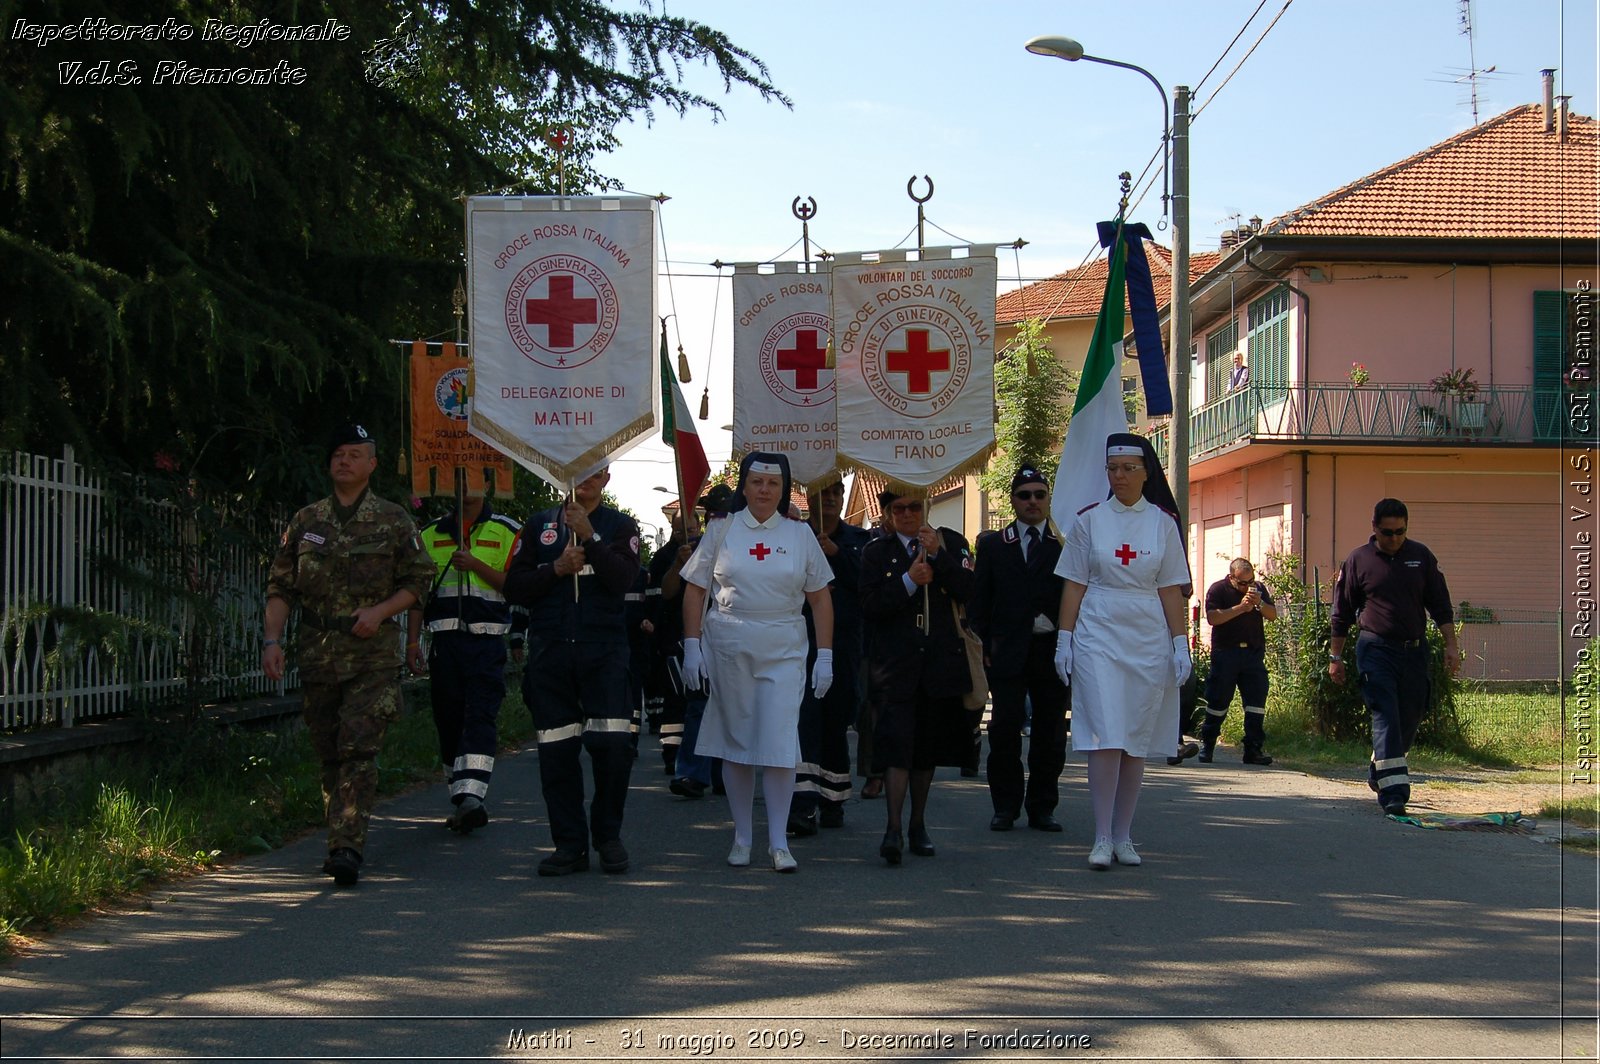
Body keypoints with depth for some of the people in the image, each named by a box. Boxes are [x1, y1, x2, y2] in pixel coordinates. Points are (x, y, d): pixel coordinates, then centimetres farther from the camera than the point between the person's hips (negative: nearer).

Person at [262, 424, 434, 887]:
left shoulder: (394, 522, 5)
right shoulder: (305, 522, 12)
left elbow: (418, 582, 6)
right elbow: (281, 587, 11)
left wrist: (380, 611, -11)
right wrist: (272, 639, -1)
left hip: (373, 655, -3)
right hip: (316, 654, 3)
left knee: (358, 749, -14)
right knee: (328, 753, 9)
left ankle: (347, 847, -19)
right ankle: (341, 839, 21)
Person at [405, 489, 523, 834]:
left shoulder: (507, 532, 7)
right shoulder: (431, 534, 16)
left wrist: (476, 565, -12)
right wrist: (412, 642, 7)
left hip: (487, 640, -3)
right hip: (444, 641, 3)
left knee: (480, 718, -15)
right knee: (448, 723, 5)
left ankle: (471, 796, -26)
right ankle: (460, 802, 13)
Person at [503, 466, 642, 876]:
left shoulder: (619, 527, 10)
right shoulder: (540, 525, 16)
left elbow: (624, 579, -8)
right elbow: (514, 587, 8)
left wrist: (589, 535, -14)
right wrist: (557, 568, -6)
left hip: (603, 652, -2)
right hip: (549, 651, 2)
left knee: (612, 743, -11)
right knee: (556, 751, 0)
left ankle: (608, 837, 6)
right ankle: (569, 844, 7)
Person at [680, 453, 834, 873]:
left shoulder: (800, 535, 7)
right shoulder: (722, 531, 5)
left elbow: (820, 599, 9)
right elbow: (695, 590, 6)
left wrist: (825, 656, 3)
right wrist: (692, 645, -3)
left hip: (784, 651, 0)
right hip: (728, 648, 0)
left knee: (780, 742, -9)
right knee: (736, 743, 5)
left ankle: (778, 841, -3)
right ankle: (742, 838, 14)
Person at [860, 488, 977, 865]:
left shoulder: (951, 543, 8)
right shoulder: (876, 552, 6)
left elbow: (969, 593, -6)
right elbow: (869, 608, -4)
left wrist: (938, 555, -14)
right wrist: (908, 581, -14)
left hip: (941, 661, 2)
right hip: (895, 662, -2)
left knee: (928, 747, 10)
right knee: (897, 743, -13)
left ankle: (918, 825, 22)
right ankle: (894, 829, -16)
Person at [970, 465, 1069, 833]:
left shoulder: (1066, 543, 7)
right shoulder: (992, 545, 10)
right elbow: (980, 601, 9)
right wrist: (983, 648, 0)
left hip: (1053, 648, 0)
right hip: (1008, 650, 0)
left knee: (1050, 734, 5)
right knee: (1005, 729, -3)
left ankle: (1042, 807, 15)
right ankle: (1005, 806, 8)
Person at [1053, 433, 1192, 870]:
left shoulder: (1162, 523, 6)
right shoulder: (1089, 520, 3)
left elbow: (1170, 589, 7)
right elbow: (1074, 585, 5)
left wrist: (1180, 644, 1)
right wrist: (1064, 640, -1)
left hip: (1148, 641, 2)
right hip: (1098, 638, -2)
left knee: (1137, 740, 5)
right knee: (1105, 736, -9)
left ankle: (1123, 835, 14)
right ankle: (1102, 838, -7)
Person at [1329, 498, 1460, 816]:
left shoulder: (1422, 557, 6)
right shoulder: (1358, 561, 0)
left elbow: (1440, 605, 11)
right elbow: (1342, 613, 5)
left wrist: (1451, 646, 4)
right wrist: (1335, 656, 4)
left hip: (1414, 650, 4)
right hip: (1376, 650, -3)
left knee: (1409, 718, 10)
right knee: (1386, 718, -12)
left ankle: (1378, 772, 32)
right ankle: (1392, 792, -17)